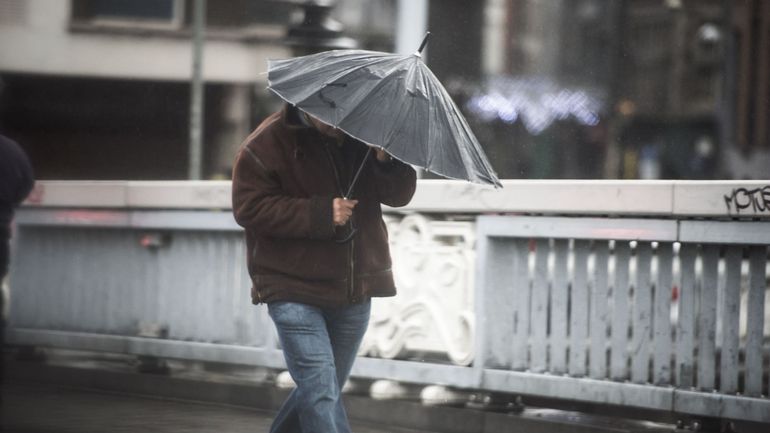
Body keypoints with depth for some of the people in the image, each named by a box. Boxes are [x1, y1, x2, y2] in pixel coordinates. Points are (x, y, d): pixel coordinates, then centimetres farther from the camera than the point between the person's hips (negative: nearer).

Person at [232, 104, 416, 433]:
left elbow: (400, 195, 1)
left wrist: (387, 160, -21)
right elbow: (250, 207, -15)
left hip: (354, 289, 5)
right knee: (321, 392, -16)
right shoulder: (267, 143, -10)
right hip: (294, 290, -5)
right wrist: (320, 214, -23)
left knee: (322, 388, 17)